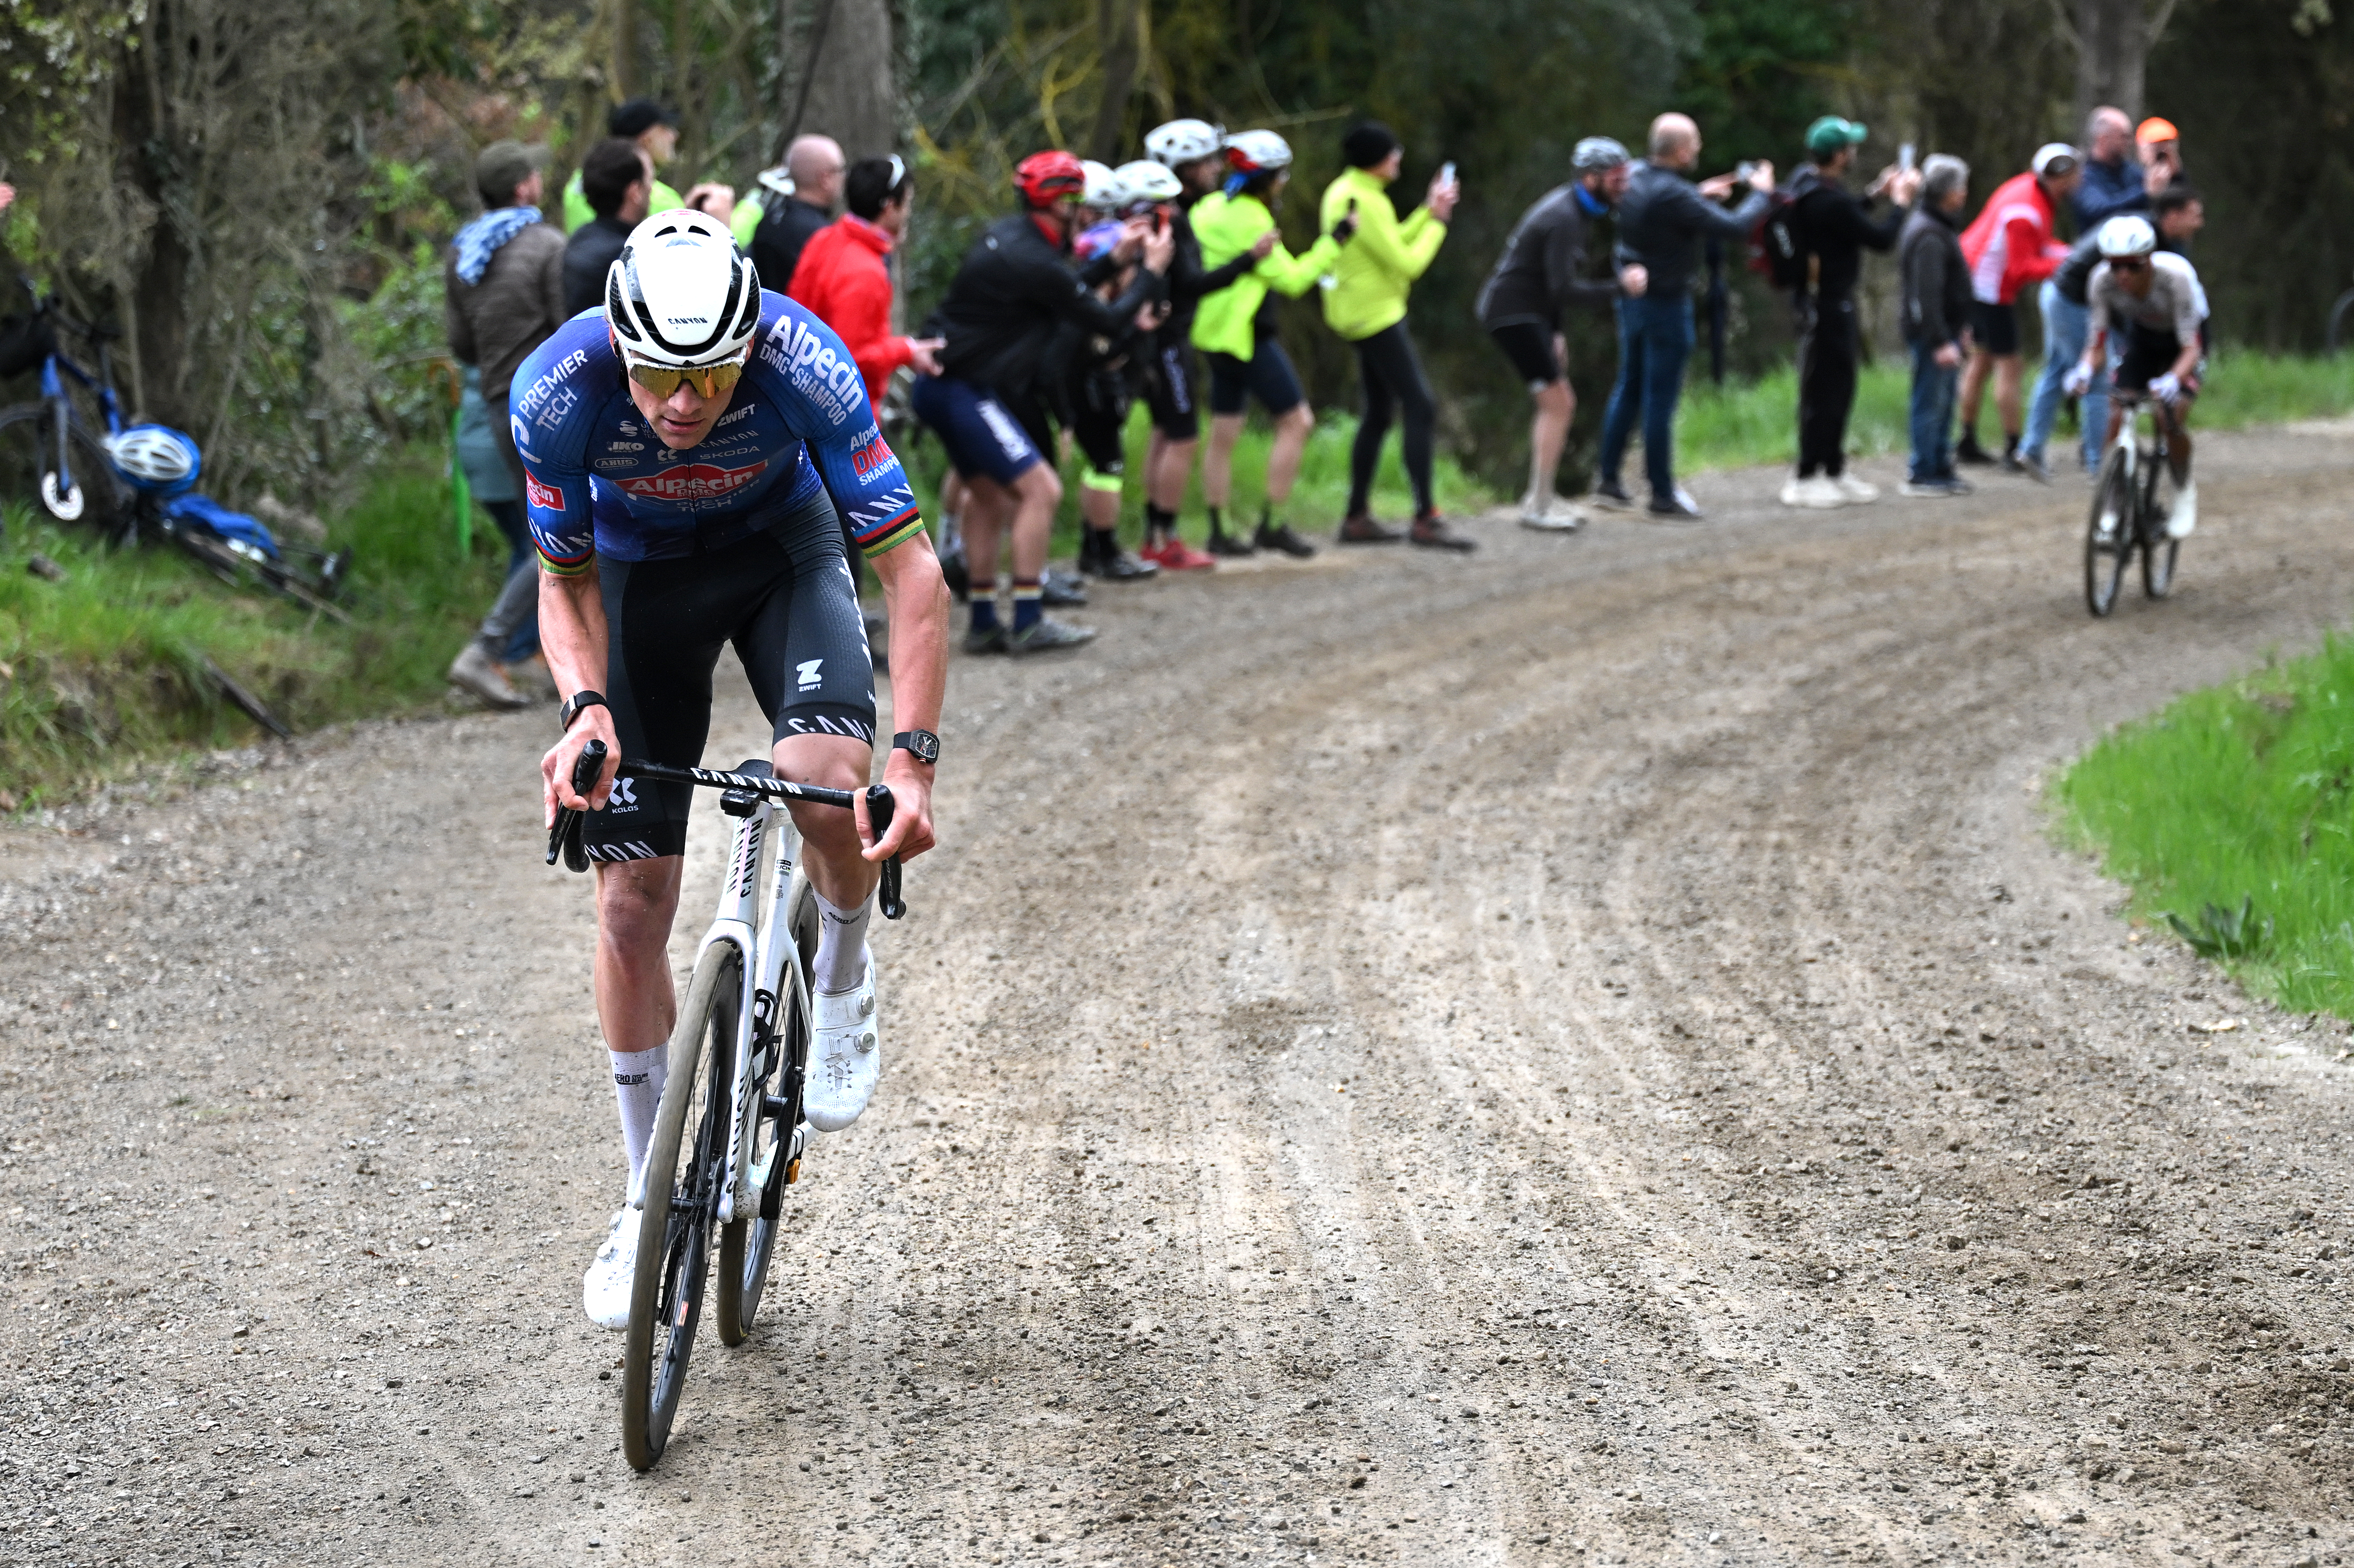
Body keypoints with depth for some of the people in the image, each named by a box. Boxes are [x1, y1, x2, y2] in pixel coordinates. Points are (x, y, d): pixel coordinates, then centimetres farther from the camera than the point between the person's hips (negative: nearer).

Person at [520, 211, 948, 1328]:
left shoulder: (804, 365, -35)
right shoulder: (560, 390, -31)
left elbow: (911, 567, -30)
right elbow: (566, 583, -15)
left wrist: (915, 758, -40)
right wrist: (585, 707, -34)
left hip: (780, 548, -1)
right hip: (639, 573, 1)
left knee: (827, 781, -31)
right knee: (631, 901, -3)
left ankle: (843, 977, 3)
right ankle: (651, 1201, 13)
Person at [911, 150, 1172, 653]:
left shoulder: (1007, 235, 9)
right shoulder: (1036, 262, -20)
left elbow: (1062, 291, 22)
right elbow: (1106, 321, -12)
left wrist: (1115, 259, 20)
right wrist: (1152, 272, 0)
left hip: (944, 384, 11)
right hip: (967, 391, -10)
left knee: (988, 498, 19)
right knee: (1040, 489, -9)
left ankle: (983, 624, 23)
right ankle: (1028, 623, -8)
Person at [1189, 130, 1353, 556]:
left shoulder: (1211, 208, 10)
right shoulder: (1251, 220, -17)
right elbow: (1292, 279, -16)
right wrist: (1334, 242, -11)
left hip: (1216, 334, 10)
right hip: (1248, 336, -10)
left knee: (1223, 435, 10)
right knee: (1296, 422, -3)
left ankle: (1219, 532, 11)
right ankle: (1273, 524, -4)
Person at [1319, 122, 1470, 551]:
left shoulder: (1342, 192, 11)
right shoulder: (1365, 202, -20)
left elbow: (1391, 245, 17)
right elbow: (1408, 263, -20)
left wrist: (1429, 212, 11)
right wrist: (1437, 221, -8)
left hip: (1358, 317, 11)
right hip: (1376, 317, -11)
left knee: (1378, 415, 15)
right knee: (1421, 407, -12)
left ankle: (1357, 518, 17)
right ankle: (1425, 519, -15)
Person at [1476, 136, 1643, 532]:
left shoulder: (1568, 206, 11)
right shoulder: (1565, 218, -21)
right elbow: (1564, 290, -28)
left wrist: (1554, 333, 18)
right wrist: (1618, 288, -26)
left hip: (1529, 313, 10)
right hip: (1514, 315, -10)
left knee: (1557, 405, 14)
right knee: (1558, 405, -10)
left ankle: (1540, 496, 20)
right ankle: (1538, 507, -6)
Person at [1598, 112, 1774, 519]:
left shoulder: (1635, 177, 0)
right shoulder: (1674, 196, -25)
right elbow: (1736, 227, -23)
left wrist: (1701, 195, 18)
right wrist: (1760, 193, -7)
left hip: (1631, 298, 8)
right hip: (1665, 303, -8)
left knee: (1628, 388, 16)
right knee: (1661, 398, -1)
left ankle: (1609, 481, 19)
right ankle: (1663, 493, 6)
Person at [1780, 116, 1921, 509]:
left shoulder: (1806, 188, 6)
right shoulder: (1830, 202, -25)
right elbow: (1882, 239, -18)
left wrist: (1875, 193, 21)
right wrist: (1901, 201, -4)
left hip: (1819, 300, 10)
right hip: (1830, 304, -10)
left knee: (1838, 388, 17)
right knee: (1824, 391, -4)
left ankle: (1834, 471, 25)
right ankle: (1807, 480, 1)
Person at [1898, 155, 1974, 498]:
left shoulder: (1943, 227, 16)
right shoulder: (1928, 235, -19)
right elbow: (1927, 293, -24)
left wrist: (1960, 328, 24)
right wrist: (1941, 342, -25)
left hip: (1945, 328, 11)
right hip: (1931, 331, -11)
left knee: (1943, 404, 14)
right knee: (1931, 403, -7)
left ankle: (1941, 469, 21)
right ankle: (1922, 475, -3)